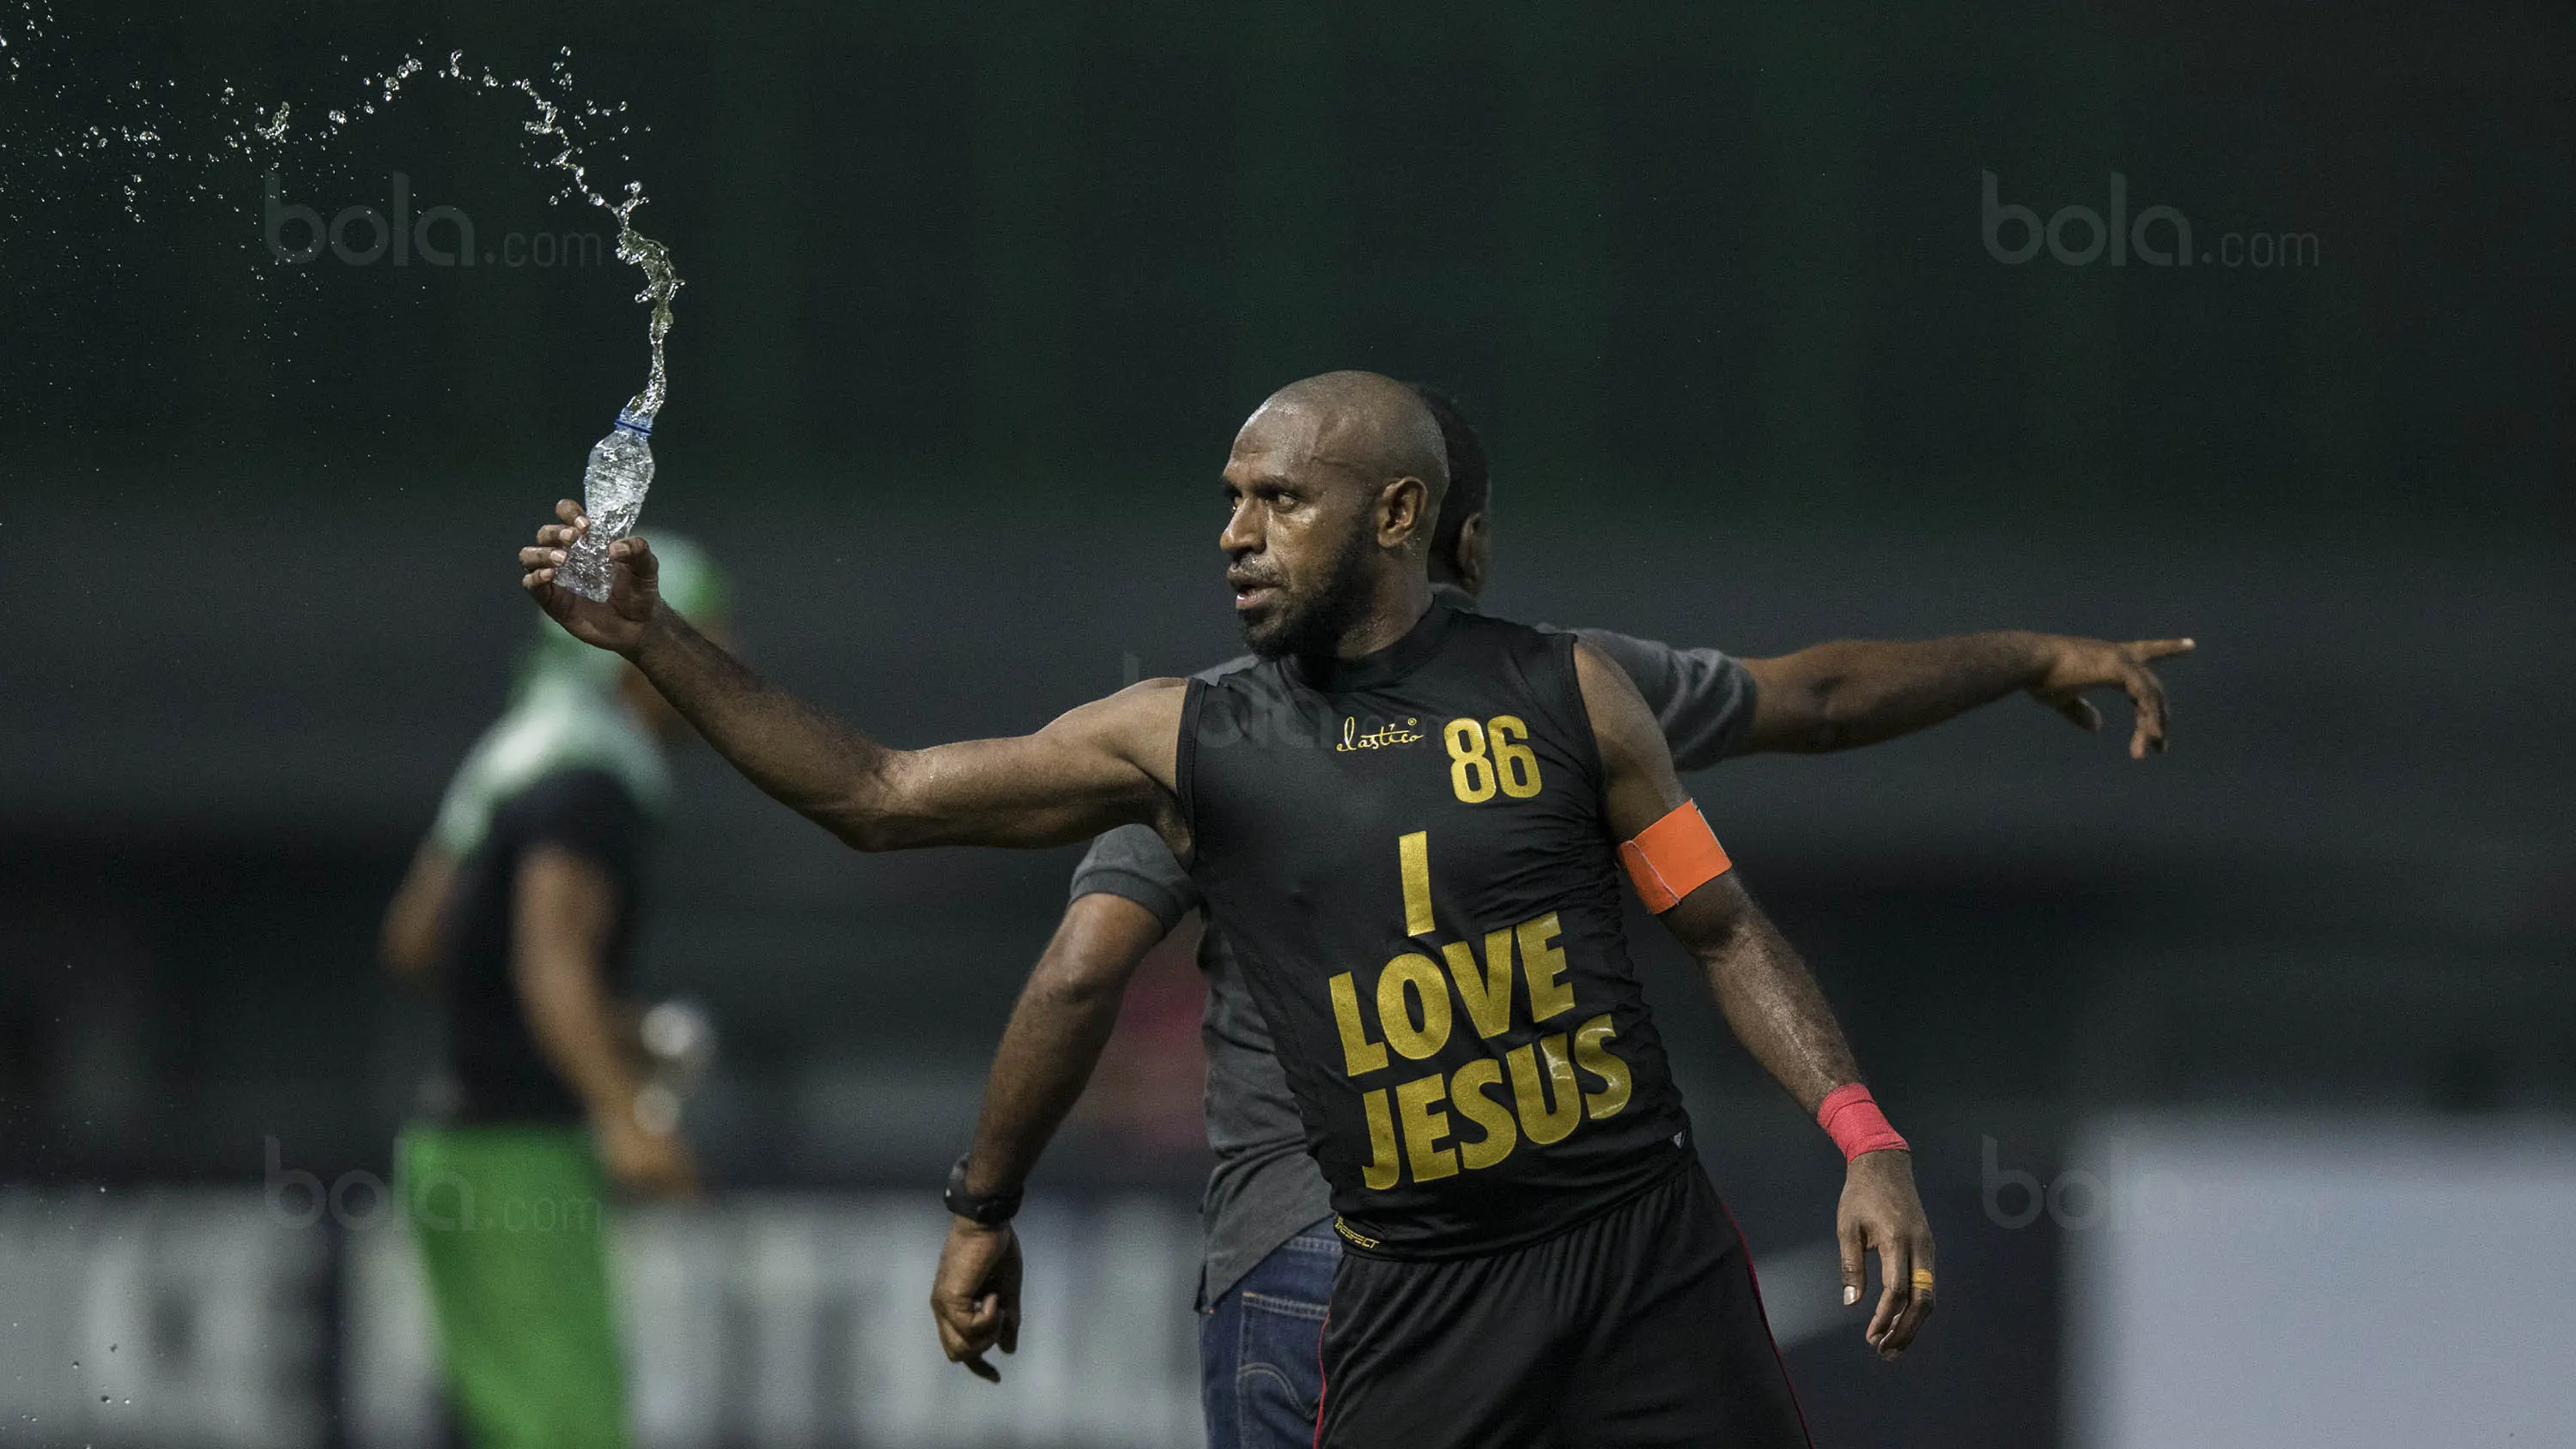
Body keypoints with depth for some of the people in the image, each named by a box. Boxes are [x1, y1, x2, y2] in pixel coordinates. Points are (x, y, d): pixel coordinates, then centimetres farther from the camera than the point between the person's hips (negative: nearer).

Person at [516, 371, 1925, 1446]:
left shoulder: (1563, 695, 1)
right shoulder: (1185, 744, 3)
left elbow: (1724, 930, 7)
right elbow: (876, 796, 4)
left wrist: (1862, 1138, -6)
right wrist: (655, 640, -3)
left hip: (1643, 1245, -1)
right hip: (1415, 1290, 1)